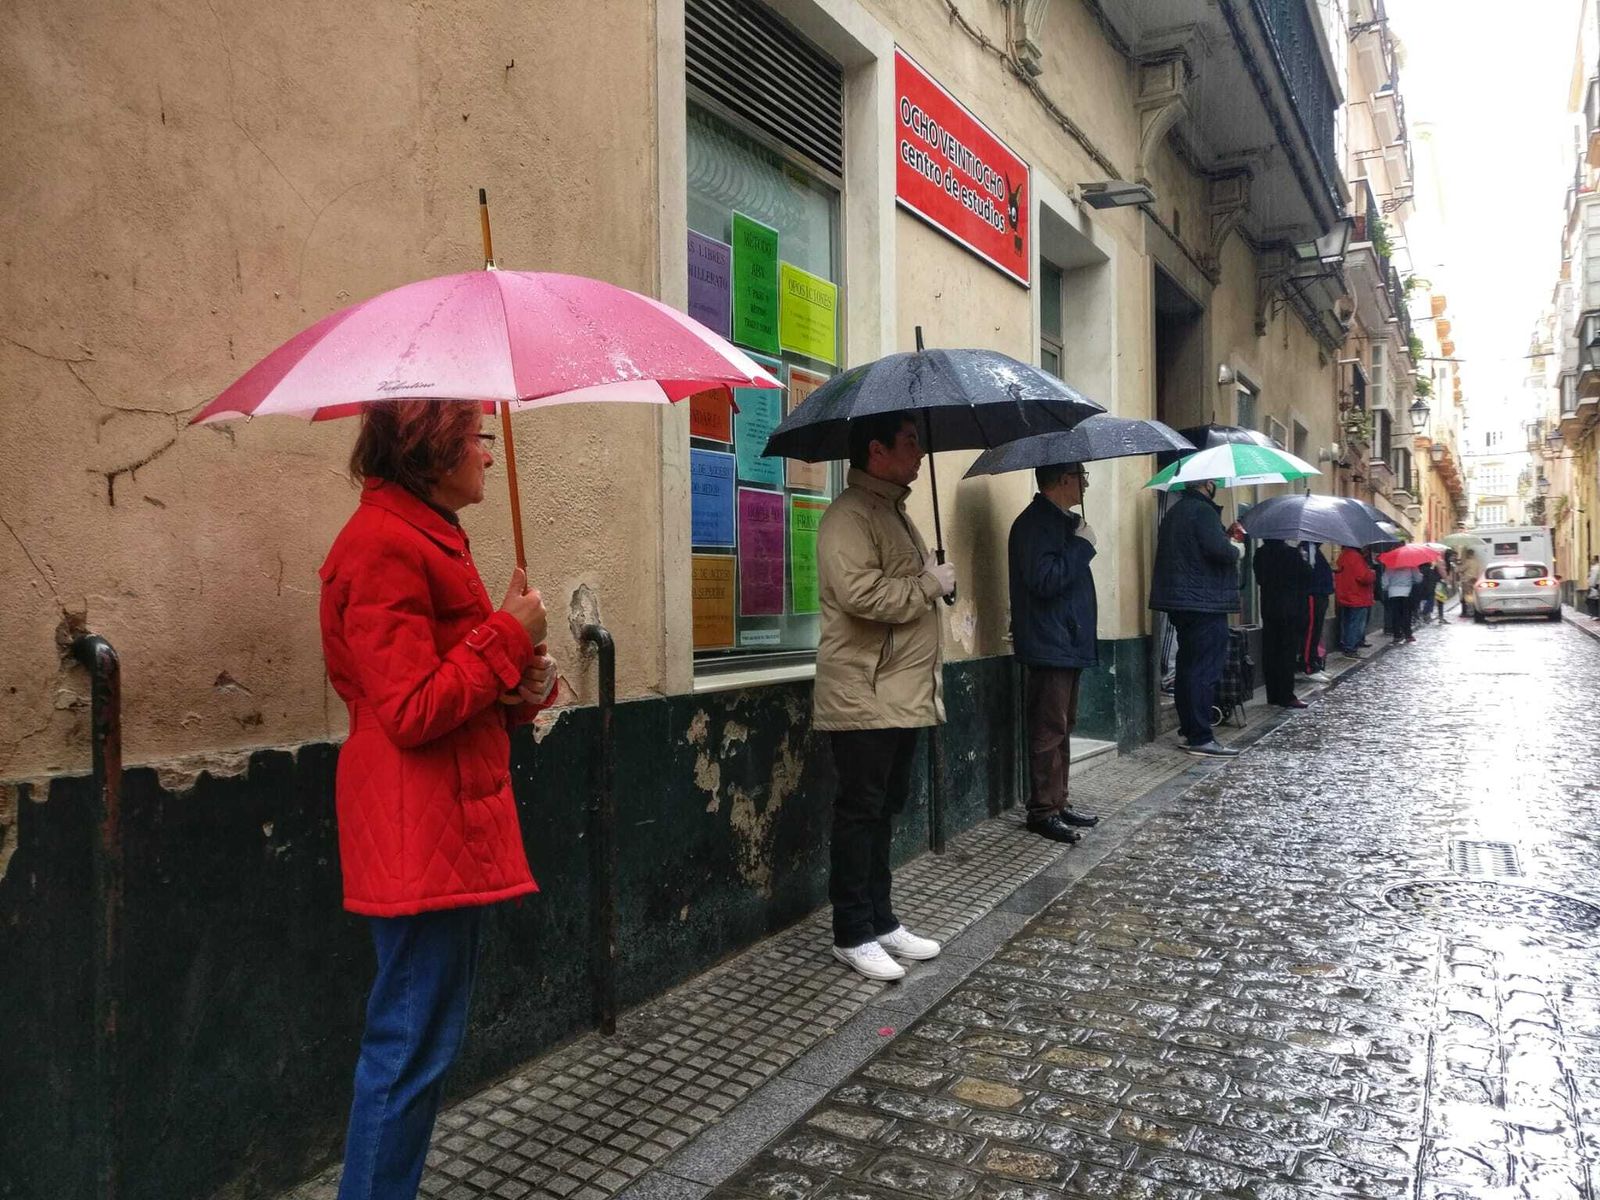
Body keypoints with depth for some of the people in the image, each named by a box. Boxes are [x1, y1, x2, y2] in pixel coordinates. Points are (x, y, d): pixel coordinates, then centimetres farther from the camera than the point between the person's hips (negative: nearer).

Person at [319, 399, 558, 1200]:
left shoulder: (428, 535, 16)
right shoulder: (383, 544, -16)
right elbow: (412, 712, -21)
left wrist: (522, 687, 3)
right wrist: (508, 635, -14)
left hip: (455, 822, 11)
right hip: (419, 832, -11)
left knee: (424, 1041, 19)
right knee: (414, 1047, -1)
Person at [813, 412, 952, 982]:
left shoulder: (895, 511, 18)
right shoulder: (849, 516, -14)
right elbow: (861, 593, -28)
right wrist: (931, 584, -15)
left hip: (904, 694, 10)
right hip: (863, 697, -10)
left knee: (884, 811, 16)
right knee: (859, 814, -1)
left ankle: (880, 920, 27)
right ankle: (853, 935, 10)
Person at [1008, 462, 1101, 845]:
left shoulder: (1063, 521, 17)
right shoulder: (1034, 522, -15)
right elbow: (1044, 580, -25)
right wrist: (1082, 545, -17)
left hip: (1069, 643, 10)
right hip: (1049, 645, -10)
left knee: (1062, 728, 14)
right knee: (1049, 731, -5)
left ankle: (1059, 803, 23)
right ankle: (1042, 811, 2)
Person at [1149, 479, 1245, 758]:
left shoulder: (1175, 512, 17)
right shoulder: (1203, 510, -14)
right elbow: (1218, 549, -25)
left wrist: (1226, 538, 15)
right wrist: (1235, 549, -5)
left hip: (1180, 603, 10)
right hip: (1205, 603, -10)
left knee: (1188, 667, 14)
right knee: (1206, 671, -7)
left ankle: (1189, 731, 19)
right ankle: (1200, 738, -7)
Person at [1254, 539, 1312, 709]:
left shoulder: (1260, 553, 0)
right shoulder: (1291, 552, -15)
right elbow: (1307, 575, -7)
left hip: (1268, 608, 5)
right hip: (1291, 609, -5)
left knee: (1270, 652, 8)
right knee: (1288, 652, -1)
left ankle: (1273, 695, 13)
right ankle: (1286, 696, 0)